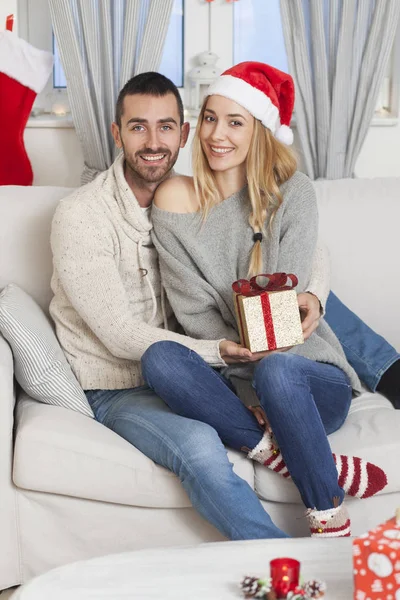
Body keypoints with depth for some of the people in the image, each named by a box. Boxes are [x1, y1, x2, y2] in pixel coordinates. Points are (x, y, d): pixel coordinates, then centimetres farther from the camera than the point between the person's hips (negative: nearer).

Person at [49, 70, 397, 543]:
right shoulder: (80, 216, -15)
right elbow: (121, 337, -19)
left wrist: (310, 295, -16)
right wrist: (221, 351, -28)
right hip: (119, 389, -6)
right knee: (199, 446, -34)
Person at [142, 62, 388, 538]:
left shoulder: (292, 192, -1)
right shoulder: (175, 201, 1)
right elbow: (193, 313, -4)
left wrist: (266, 358, -22)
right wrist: (247, 352, -18)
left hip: (306, 368, -2)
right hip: (232, 381, 2)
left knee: (276, 371, -36)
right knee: (159, 358, -28)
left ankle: (332, 525, -19)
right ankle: (328, 465, -25)